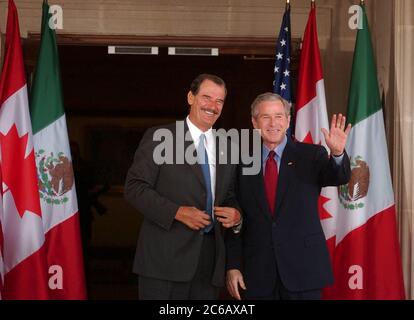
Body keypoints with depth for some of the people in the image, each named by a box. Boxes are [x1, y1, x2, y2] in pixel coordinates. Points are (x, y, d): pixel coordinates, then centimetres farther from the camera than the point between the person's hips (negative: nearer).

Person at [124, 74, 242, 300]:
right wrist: (176, 212, -16)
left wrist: (236, 215, -2)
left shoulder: (227, 148, 16)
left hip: (210, 262, 5)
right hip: (165, 258, -5)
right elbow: (134, 187, -5)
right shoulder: (159, 138, 1)